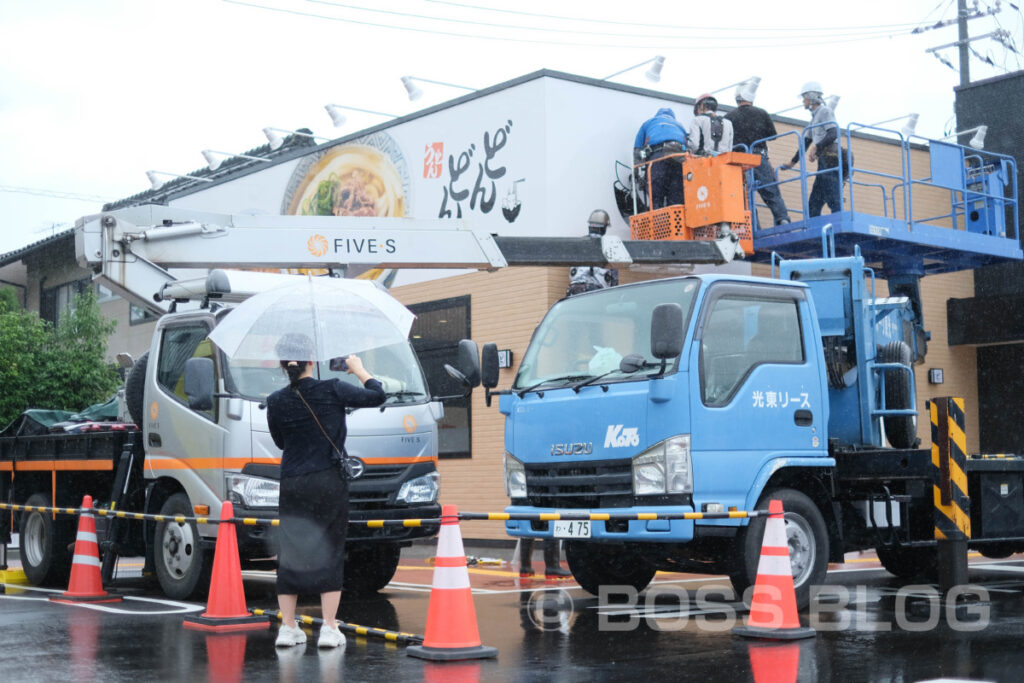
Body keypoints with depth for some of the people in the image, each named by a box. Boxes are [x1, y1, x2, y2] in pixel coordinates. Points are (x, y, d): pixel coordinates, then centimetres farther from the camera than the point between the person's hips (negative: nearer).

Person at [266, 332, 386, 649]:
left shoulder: (276, 402, -2)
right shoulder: (332, 390, -8)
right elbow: (377, 396, 2)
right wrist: (359, 369, 15)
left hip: (292, 486, 2)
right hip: (329, 483, -2)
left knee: (290, 553, 10)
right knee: (330, 552, 4)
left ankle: (288, 628, 11)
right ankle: (329, 629, 2)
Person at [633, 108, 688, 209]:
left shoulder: (648, 122, 32)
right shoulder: (679, 125, 39)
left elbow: (637, 151, 22)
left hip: (657, 156, -2)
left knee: (655, 200, -7)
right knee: (677, 200, -1)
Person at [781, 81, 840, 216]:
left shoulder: (825, 111, -1)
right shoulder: (815, 117, 26)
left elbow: (833, 134, -16)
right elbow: (806, 142, 31)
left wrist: (816, 147, -27)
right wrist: (792, 162, 32)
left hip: (830, 158, -9)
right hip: (823, 161, 9)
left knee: (833, 200, -17)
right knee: (813, 204, 3)